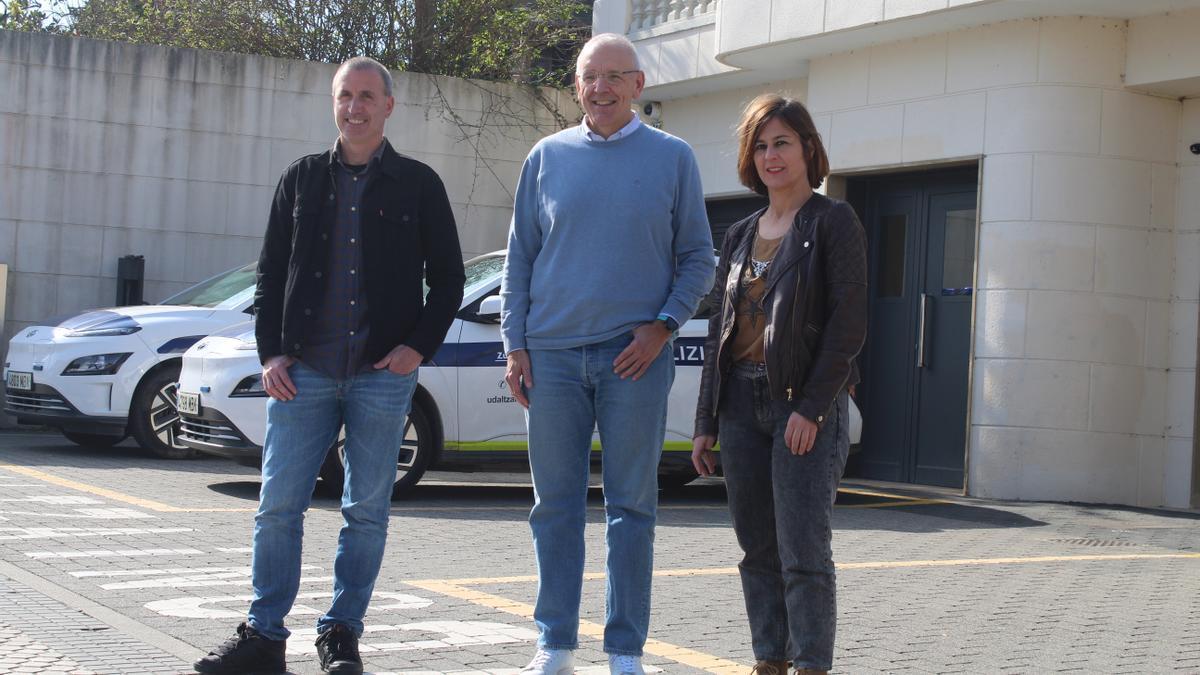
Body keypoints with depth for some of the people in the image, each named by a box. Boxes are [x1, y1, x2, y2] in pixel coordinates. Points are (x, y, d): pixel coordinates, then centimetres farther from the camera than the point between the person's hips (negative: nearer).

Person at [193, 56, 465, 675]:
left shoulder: (418, 184, 7)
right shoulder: (302, 178, 12)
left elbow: (448, 279, 8)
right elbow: (271, 272, 13)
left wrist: (419, 346, -4)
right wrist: (270, 352, 2)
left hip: (383, 374, -1)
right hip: (304, 371, 2)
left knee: (367, 511, 2)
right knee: (278, 504, -1)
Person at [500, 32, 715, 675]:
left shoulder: (672, 158, 5)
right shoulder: (547, 157, 9)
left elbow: (696, 258, 7)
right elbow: (519, 258, 11)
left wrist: (663, 326, -7)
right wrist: (516, 346, 2)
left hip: (635, 356, -2)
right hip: (553, 354, 2)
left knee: (632, 505, 1)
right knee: (556, 504, 5)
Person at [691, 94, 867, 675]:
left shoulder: (832, 222, -1)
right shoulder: (740, 236, 17)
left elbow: (849, 322, -9)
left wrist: (812, 408, -17)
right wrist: (706, 423, 12)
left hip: (805, 406, -6)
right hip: (741, 404, 6)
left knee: (802, 553, -7)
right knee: (758, 551, 8)